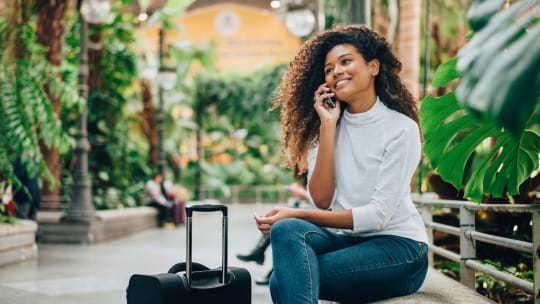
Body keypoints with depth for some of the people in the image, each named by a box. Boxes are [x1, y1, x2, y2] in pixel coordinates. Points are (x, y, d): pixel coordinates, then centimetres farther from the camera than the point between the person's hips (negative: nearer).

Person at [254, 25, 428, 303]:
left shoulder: (401, 128, -8)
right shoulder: (326, 126, 8)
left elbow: (379, 215, -15)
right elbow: (322, 200, -5)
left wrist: (297, 215, -20)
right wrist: (327, 126, -10)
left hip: (397, 246, -5)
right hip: (346, 239, 5)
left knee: (284, 280, -27)